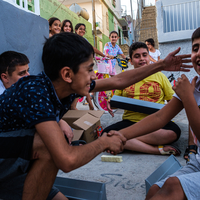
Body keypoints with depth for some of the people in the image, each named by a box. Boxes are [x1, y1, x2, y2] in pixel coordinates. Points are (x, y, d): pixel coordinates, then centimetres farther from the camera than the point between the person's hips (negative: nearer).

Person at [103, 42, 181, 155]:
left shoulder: (159, 76, 13)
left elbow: (172, 100, 13)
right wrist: (111, 105, -5)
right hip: (130, 120, 1)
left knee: (174, 132, -33)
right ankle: (159, 149, -27)